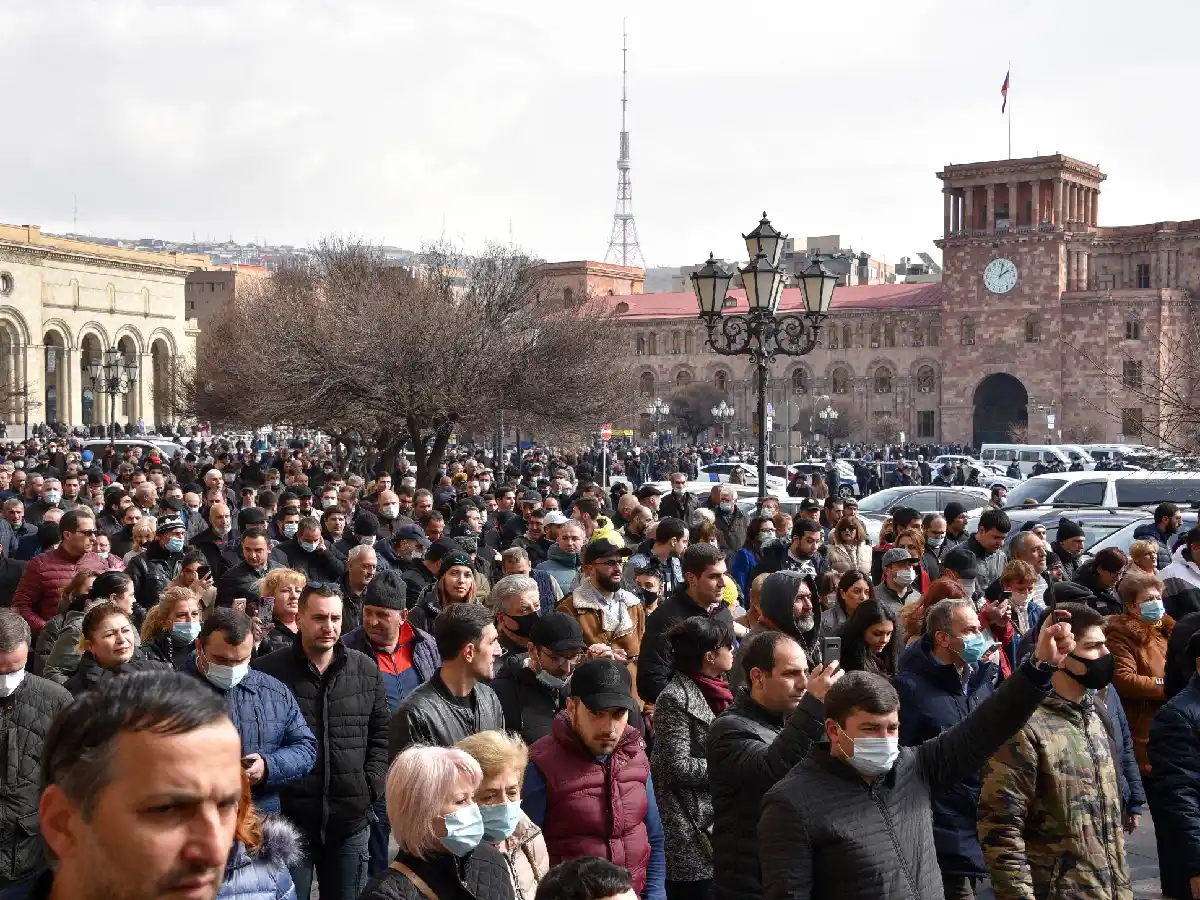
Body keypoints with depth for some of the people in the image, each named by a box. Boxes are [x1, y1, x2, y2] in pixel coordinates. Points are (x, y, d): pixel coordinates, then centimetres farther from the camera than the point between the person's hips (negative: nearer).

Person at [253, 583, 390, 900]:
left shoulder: (366, 670, 7)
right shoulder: (267, 671, -8)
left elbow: (381, 732, 13)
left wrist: (372, 782, 3)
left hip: (351, 819, 3)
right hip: (287, 817, -3)